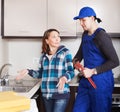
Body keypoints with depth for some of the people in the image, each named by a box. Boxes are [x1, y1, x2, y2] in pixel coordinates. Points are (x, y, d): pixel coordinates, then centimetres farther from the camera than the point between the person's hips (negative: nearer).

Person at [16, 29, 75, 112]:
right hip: (46, 94, 5)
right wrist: (28, 71, 1)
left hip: (61, 93, -5)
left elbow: (71, 71, -8)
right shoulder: (44, 55, 9)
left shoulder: (65, 52, -4)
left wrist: (64, 78, -29)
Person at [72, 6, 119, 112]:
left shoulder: (102, 36, -15)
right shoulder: (85, 34, 10)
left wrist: (93, 71, -18)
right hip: (86, 80, 8)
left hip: (100, 82, -8)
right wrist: (76, 60, 3)